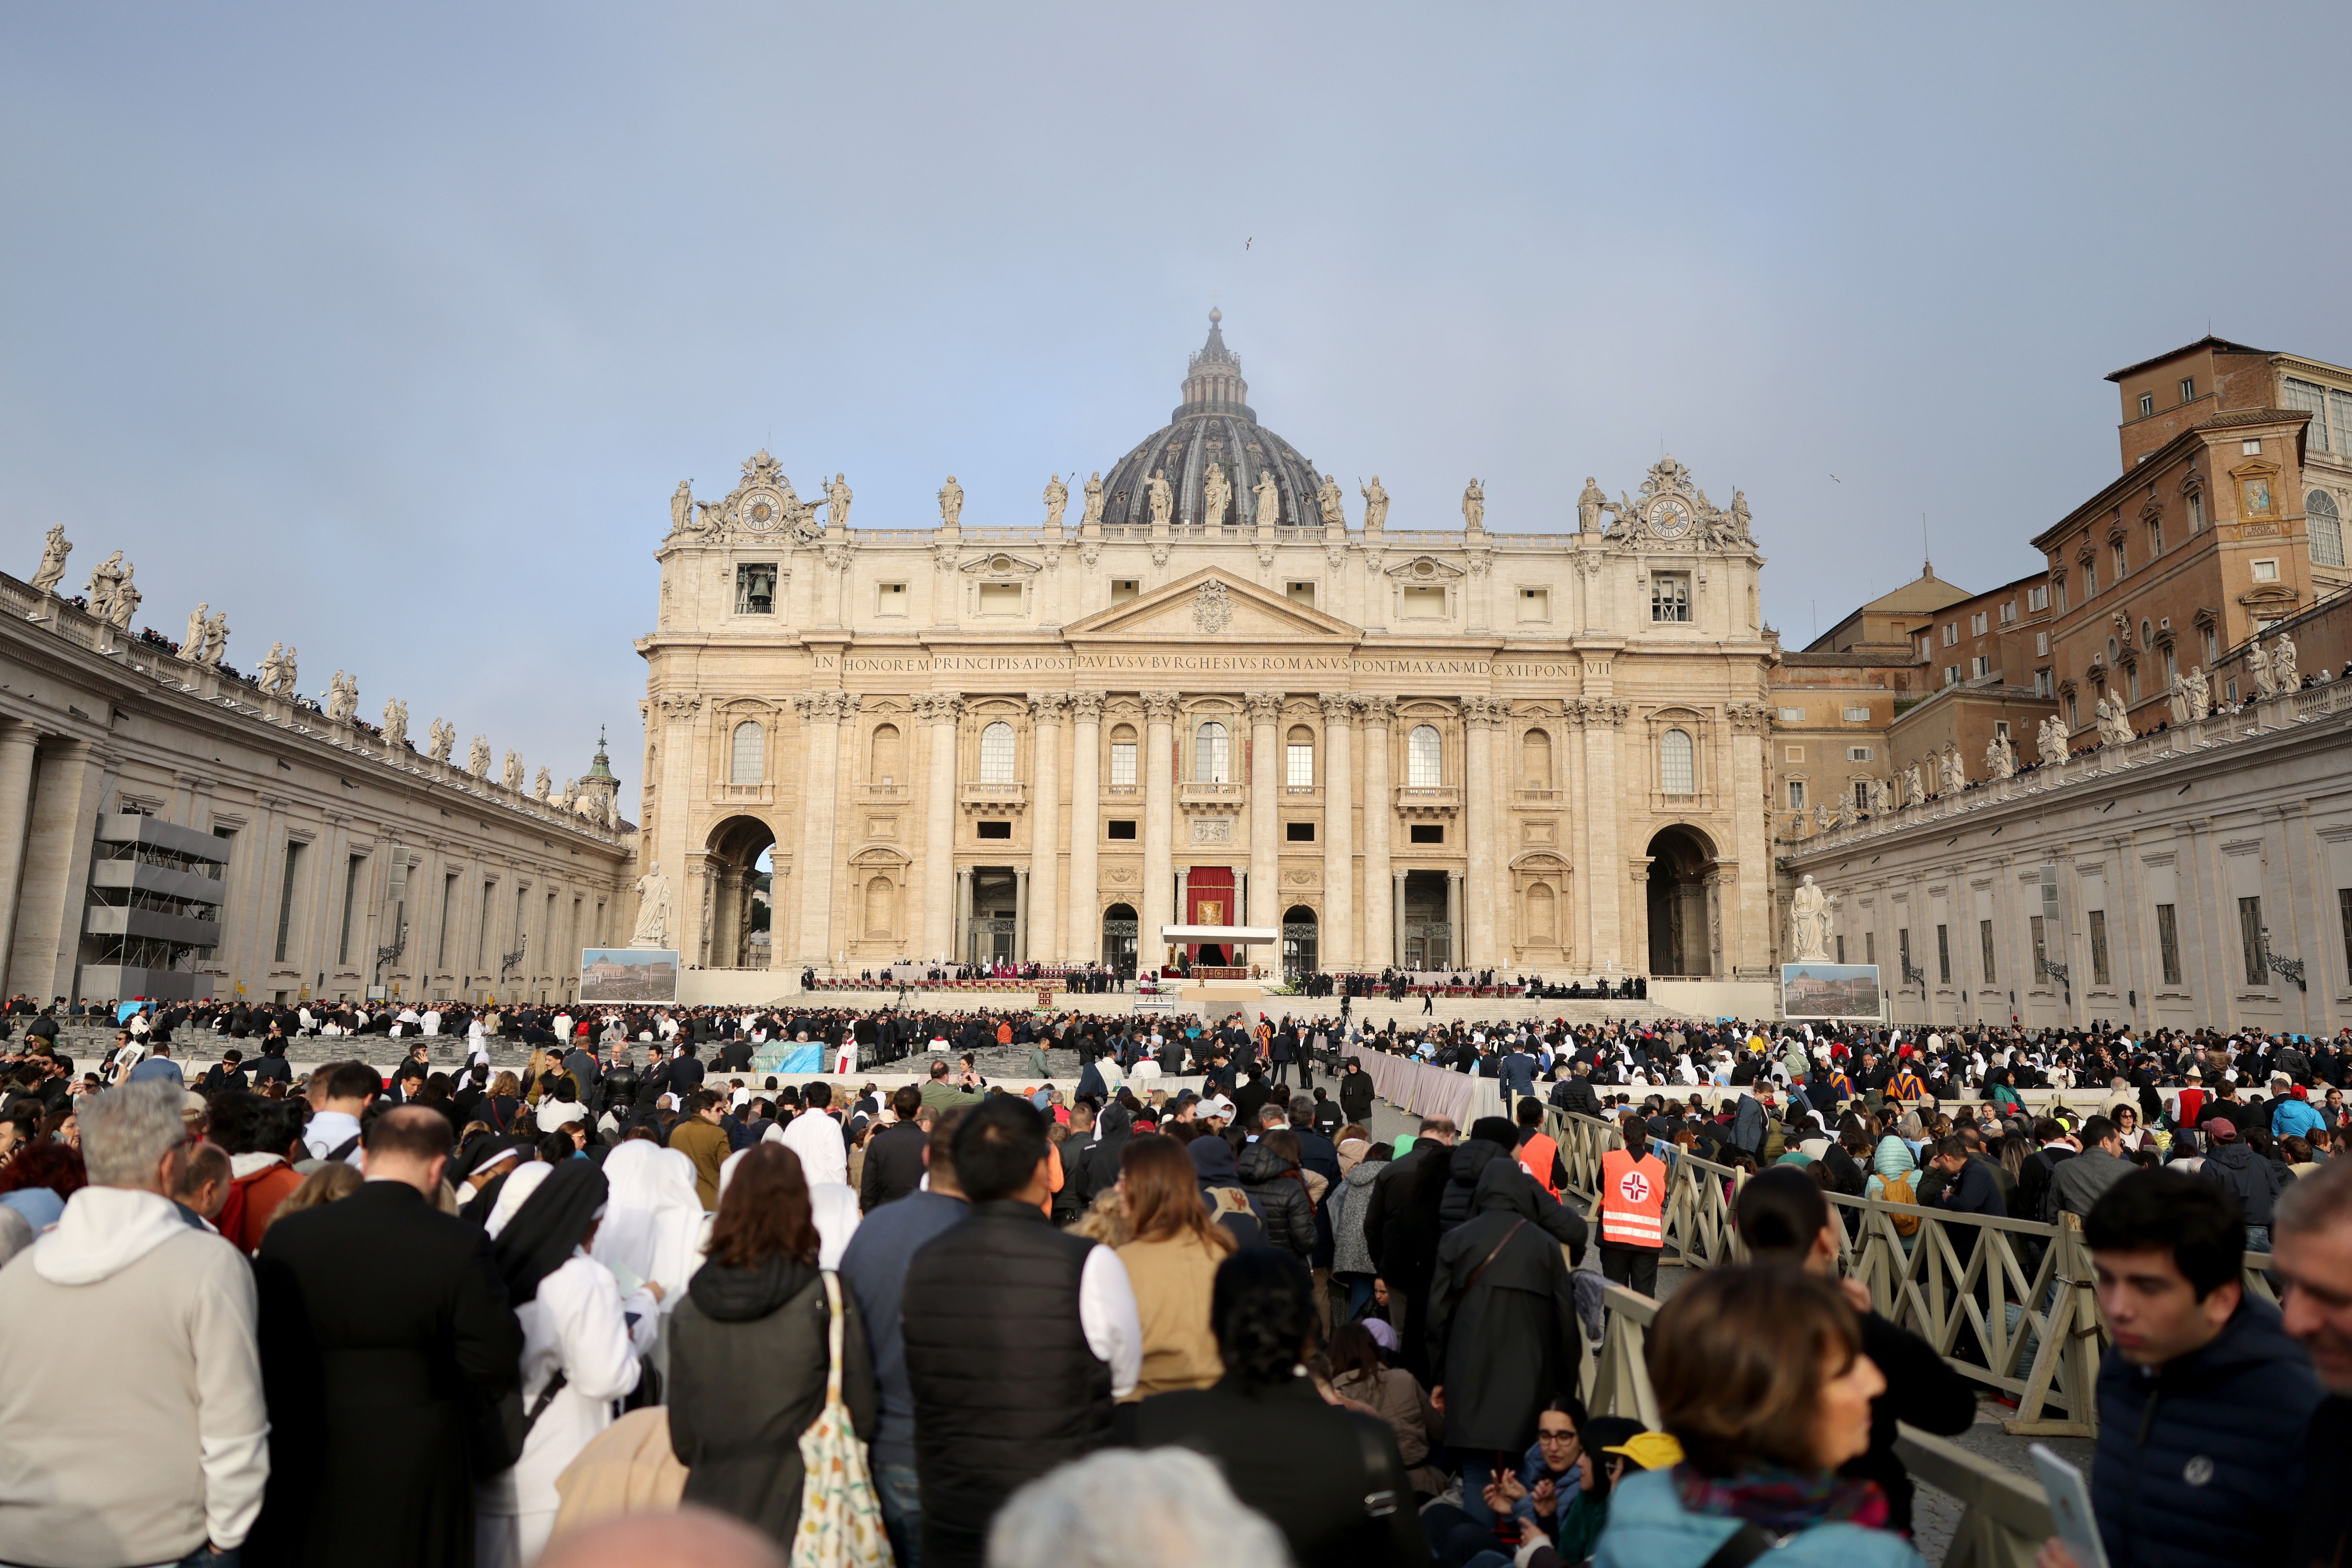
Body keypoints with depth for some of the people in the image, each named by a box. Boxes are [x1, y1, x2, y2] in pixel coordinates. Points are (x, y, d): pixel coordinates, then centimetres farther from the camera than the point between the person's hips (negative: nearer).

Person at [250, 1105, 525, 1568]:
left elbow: (263, 1352, 0)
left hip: (306, 1465, 3)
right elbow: (498, 1365, -17)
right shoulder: (461, 1245, -20)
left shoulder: (286, 1236, -8)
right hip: (418, 1471, -3)